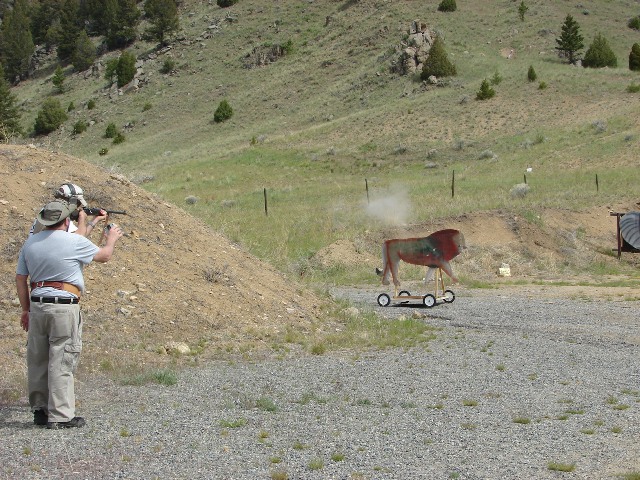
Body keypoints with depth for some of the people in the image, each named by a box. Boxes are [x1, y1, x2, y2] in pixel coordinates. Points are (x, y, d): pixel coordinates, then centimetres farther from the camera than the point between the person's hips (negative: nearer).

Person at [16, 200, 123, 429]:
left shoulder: (30, 243, 7)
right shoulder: (75, 242, -8)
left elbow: (20, 278, 12)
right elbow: (104, 255, 8)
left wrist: (26, 309, 20)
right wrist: (111, 239, 28)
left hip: (37, 304, 6)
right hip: (64, 307, -6)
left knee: (37, 360, 13)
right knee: (61, 362, -2)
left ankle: (40, 410, 22)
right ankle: (60, 416, 1)